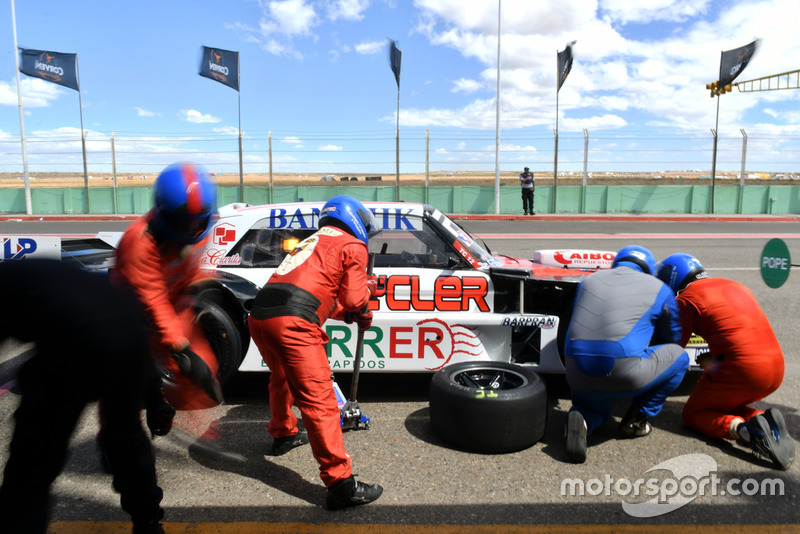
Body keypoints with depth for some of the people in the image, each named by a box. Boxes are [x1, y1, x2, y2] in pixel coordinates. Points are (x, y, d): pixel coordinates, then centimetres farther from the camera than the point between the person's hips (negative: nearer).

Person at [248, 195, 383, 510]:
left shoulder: (312, 242, 32)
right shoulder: (353, 246, 9)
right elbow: (354, 300, 3)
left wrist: (352, 313, 30)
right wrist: (367, 287, 23)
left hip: (259, 316, 9)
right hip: (291, 322, -8)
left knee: (282, 379, 31)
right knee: (319, 401, -7)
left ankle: (283, 434, 52)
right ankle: (341, 484, -5)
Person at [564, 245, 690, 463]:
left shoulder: (590, 280, 23)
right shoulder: (659, 288, 15)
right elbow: (672, 339, 27)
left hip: (577, 374, 4)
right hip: (624, 372, -4)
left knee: (596, 406, 37)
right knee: (679, 358, 25)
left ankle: (581, 419, 0)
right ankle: (636, 420, 20)